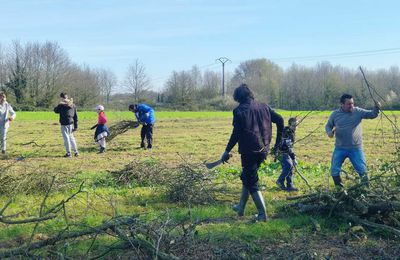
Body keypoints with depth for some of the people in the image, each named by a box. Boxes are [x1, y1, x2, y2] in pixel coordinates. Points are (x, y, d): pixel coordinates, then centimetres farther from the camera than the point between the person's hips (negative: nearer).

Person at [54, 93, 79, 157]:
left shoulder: (61, 105, -11)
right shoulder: (73, 105, 7)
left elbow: (56, 110, 8)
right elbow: (75, 116, 10)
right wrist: (76, 126, 14)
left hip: (64, 124, -6)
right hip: (71, 124, 6)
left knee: (66, 138, 1)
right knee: (71, 137, 18)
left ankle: (68, 153, 4)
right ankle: (76, 151, 19)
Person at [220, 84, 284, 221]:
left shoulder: (239, 110, -9)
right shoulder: (263, 107, 7)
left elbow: (236, 133, -13)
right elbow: (280, 120, 4)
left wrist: (227, 151, -4)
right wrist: (278, 142, 12)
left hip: (249, 151, -6)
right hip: (263, 150, 6)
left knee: (251, 182, 5)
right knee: (246, 177, 23)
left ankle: (262, 214, 2)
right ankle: (241, 207, 33)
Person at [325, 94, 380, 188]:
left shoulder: (358, 112, -3)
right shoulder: (335, 114, -1)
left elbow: (372, 115, -3)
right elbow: (328, 125, 11)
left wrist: (376, 108, -24)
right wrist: (329, 132, -11)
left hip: (356, 148, -1)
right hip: (340, 148, 1)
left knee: (362, 170, 2)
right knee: (334, 171, 4)